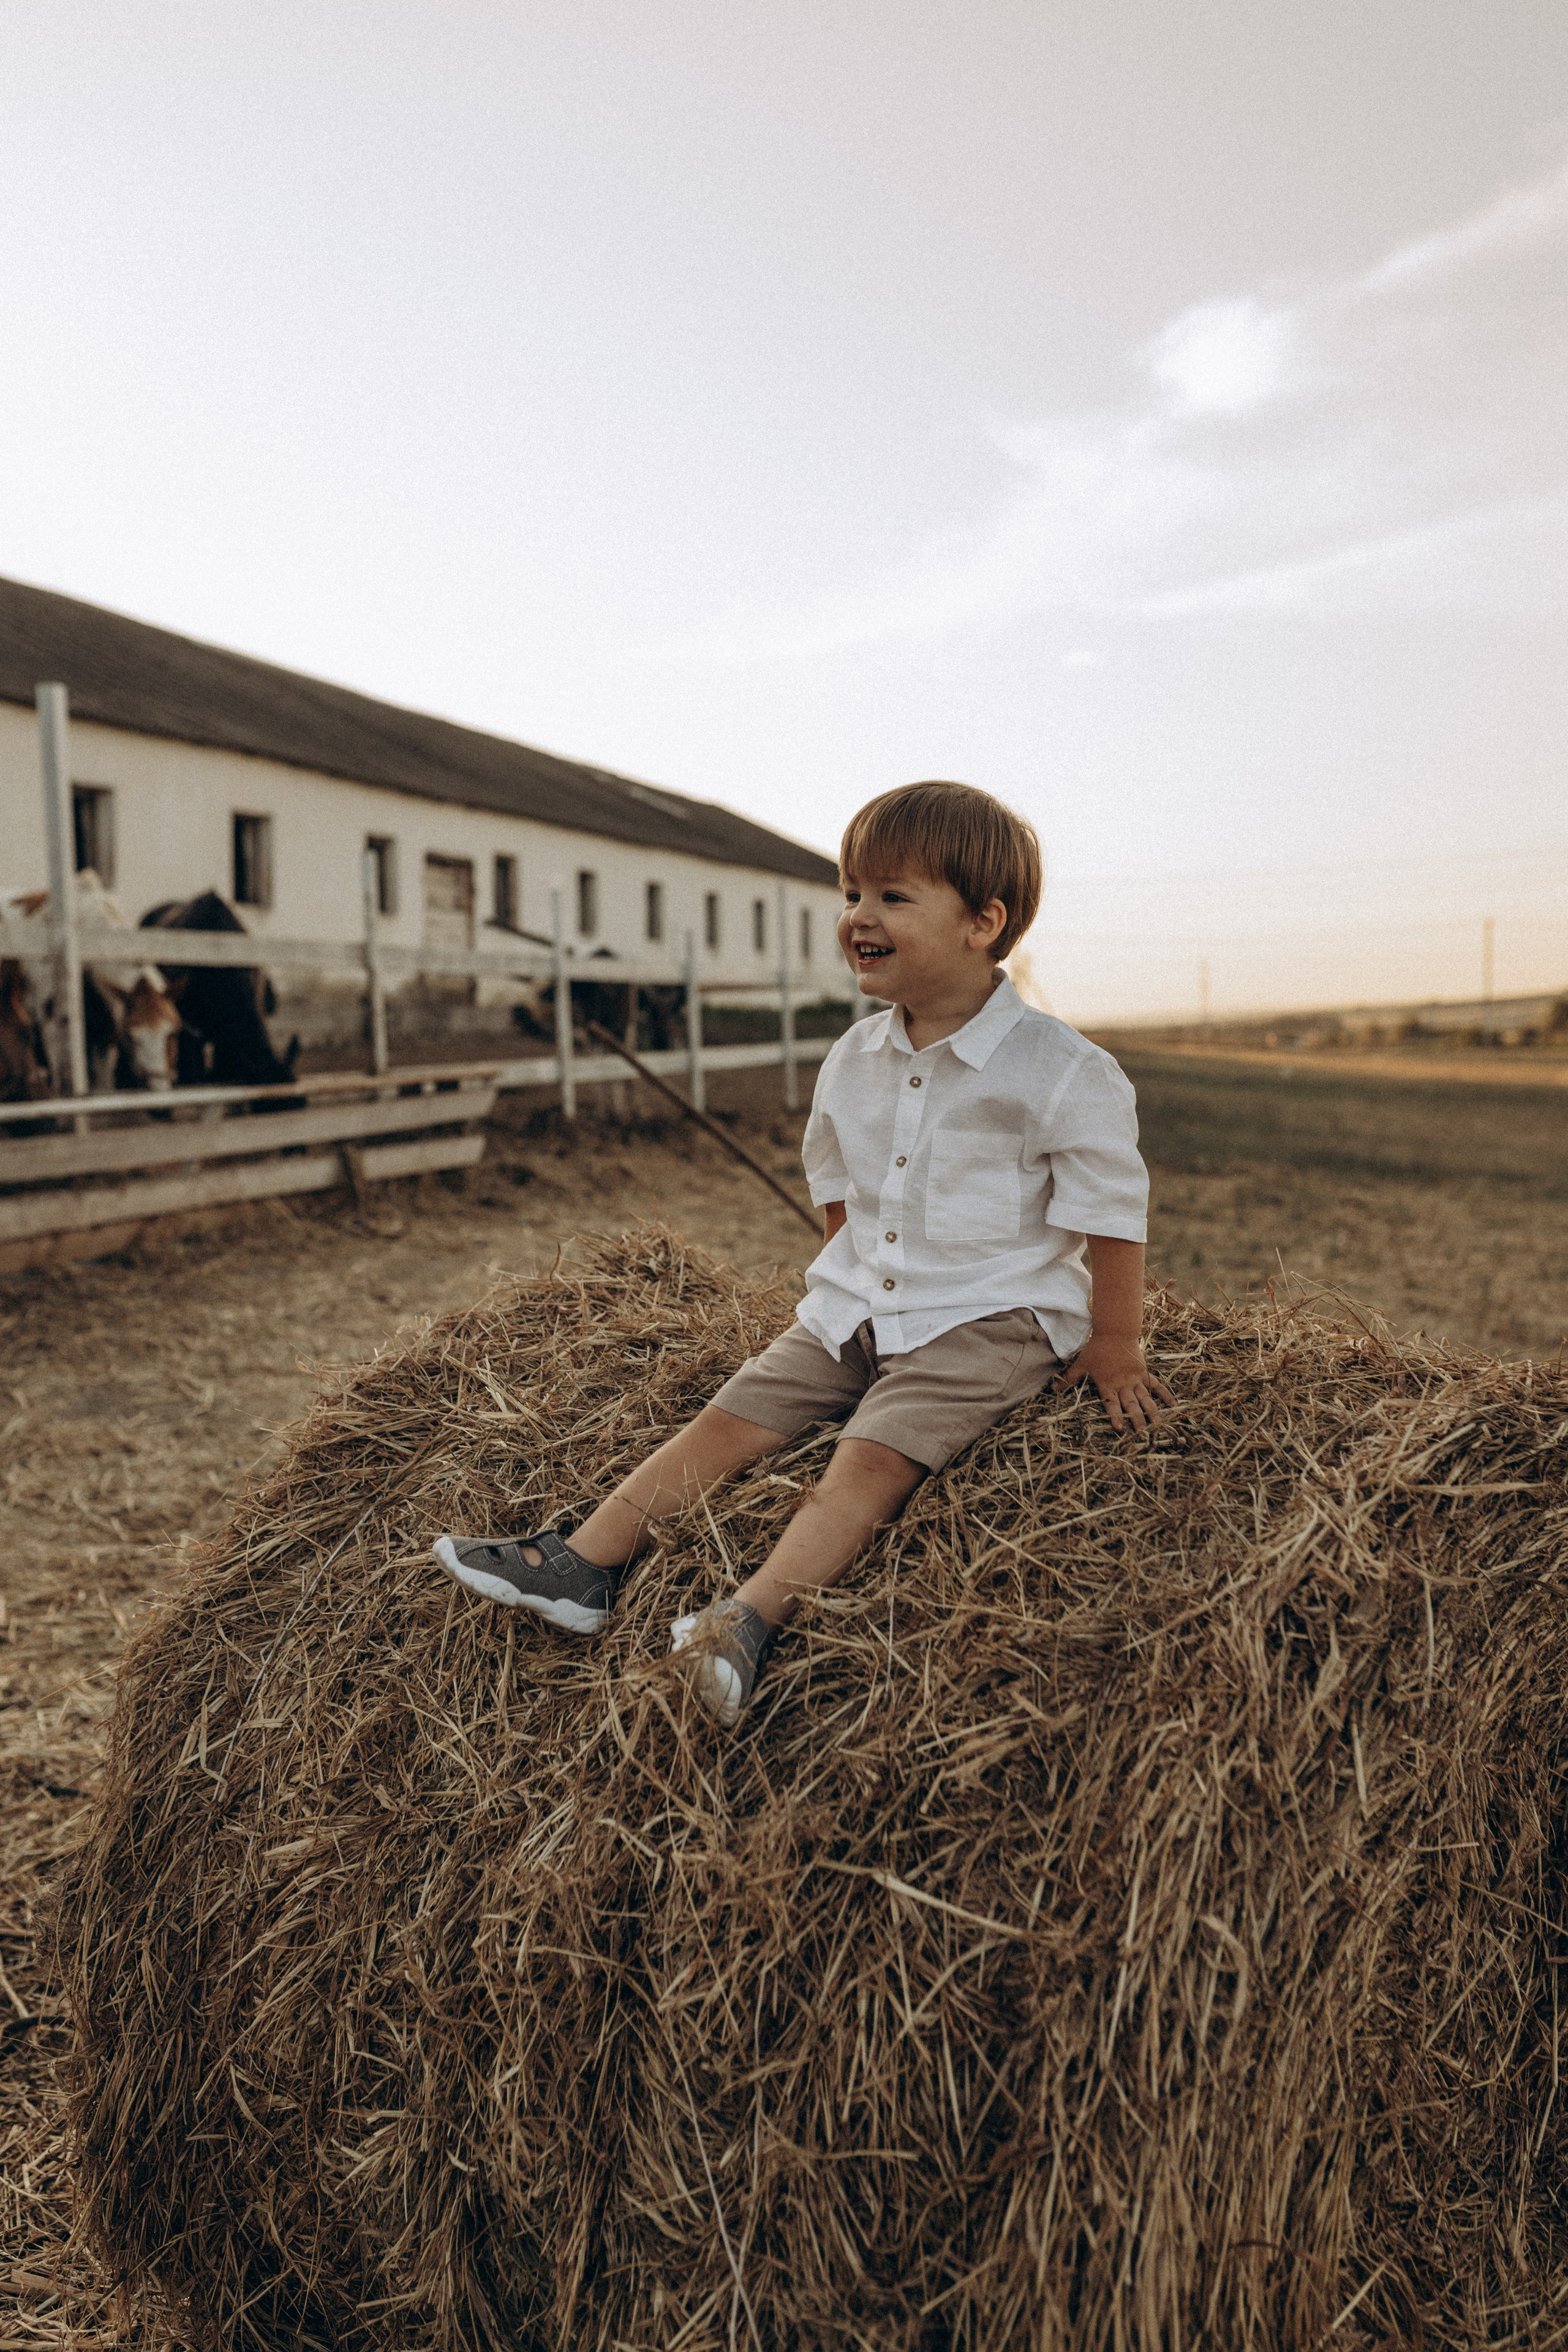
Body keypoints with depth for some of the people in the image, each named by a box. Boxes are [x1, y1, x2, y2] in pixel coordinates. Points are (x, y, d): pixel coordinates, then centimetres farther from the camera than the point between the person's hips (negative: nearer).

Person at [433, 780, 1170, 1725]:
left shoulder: (1061, 1070, -14)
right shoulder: (854, 1060, 5)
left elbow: (1113, 1213, -9)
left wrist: (1114, 1347, -6)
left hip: (985, 1319, -5)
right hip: (858, 1306, 6)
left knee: (870, 1459, -25)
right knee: (733, 1415, -4)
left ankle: (750, 1623, -34)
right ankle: (582, 1567, -3)